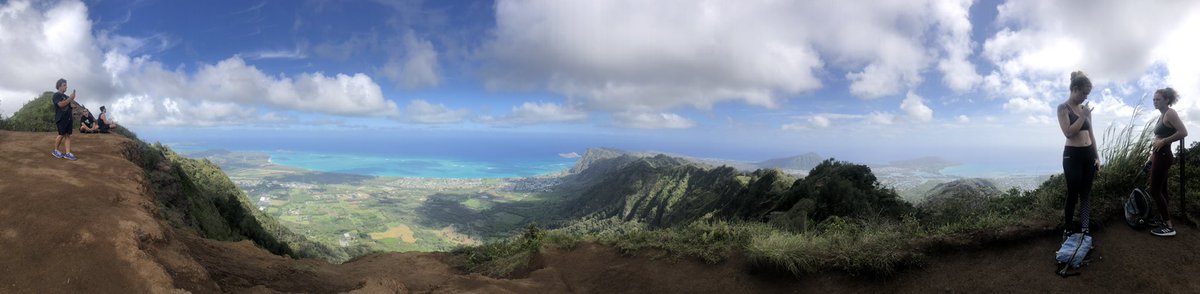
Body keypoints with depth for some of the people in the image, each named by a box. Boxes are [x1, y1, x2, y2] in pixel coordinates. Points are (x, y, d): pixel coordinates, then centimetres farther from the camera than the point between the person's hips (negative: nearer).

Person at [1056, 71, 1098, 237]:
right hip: (1073, 155, -6)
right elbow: (1069, 132, -18)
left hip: (1089, 154, 6)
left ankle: (1085, 228, 8)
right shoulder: (1063, 108, -6)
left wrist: (1097, 156, 11)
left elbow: (1091, 134, 15)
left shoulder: (1086, 109, 12)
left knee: (1086, 192, 5)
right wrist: (1083, 116, -11)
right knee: (1073, 193, -2)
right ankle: (1068, 229, 10)